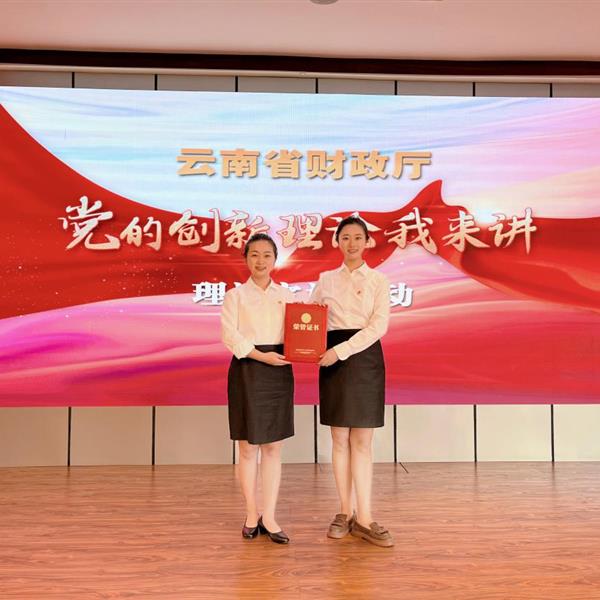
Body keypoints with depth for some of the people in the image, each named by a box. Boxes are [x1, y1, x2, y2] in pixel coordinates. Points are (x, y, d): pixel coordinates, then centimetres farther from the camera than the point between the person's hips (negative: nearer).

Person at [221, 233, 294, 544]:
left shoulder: (287, 295, 10)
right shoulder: (235, 295, 3)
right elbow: (229, 335, -8)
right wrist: (261, 356, -18)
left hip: (279, 371, 2)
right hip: (247, 371, -2)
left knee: (273, 446, 5)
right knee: (248, 447, 5)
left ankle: (269, 517, 14)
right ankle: (251, 515, 20)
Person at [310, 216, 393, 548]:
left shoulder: (378, 280, 2)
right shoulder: (326, 280, 11)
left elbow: (378, 325, -9)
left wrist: (341, 351, -18)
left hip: (364, 358, -2)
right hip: (332, 360, 2)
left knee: (361, 442, -1)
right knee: (340, 440, 5)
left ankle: (363, 518, 4)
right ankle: (345, 512, 16)